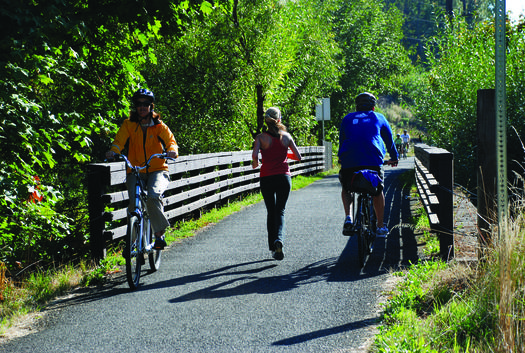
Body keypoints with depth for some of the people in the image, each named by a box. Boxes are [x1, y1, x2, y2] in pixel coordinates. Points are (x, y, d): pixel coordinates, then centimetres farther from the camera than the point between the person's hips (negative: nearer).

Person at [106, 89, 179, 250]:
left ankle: (159, 234, -15)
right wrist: (113, 151, -28)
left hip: (157, 170, -1)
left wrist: (172, 151, -28)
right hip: (135, 171, 1)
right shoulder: (128, 124, 6)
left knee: (154, 196, -29)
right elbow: (119, 141, -6)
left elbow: (171, 141, -4)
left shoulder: (159, 126, 5)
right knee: (134, 200, -24)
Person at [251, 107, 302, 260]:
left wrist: (255, 164, 4)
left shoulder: (261, 137, -3)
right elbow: (298, 157, 6)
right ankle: (279, 240, -23)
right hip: (284, 178, 0)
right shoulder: (286, 136, 2)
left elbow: (254, 155, -18)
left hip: (267, 178, 0)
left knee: (271, 212, 14)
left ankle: (273, 247, 12)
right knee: (280, 211, 4)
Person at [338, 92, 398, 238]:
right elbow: (389, 139, 27)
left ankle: (348, 217, -3)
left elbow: (342, 140, 24)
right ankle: (380, 227, 17)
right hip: (373, 160, -1)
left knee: (346, 189, 20)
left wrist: (342, 159, 36)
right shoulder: (378, 118, 18)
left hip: (349, 160, 1)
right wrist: (394, 157, 40)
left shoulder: (347, 119, 20)